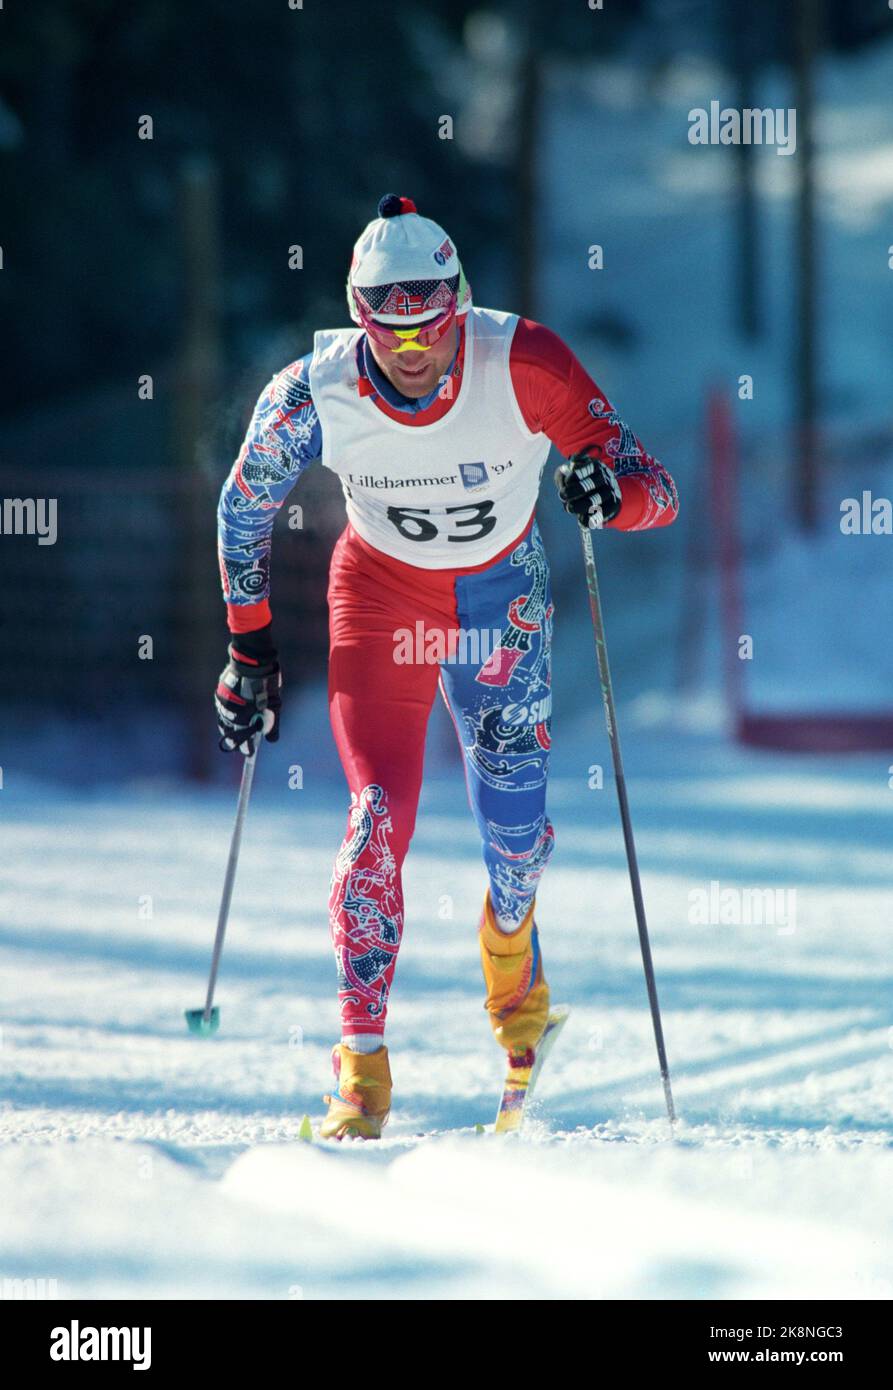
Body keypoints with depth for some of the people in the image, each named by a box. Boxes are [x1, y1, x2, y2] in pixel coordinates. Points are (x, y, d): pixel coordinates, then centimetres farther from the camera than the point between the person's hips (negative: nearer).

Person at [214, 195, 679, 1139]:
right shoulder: (316, 391, -23)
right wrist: (249, 648, 0)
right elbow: (243, 509, -3)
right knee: (379, 813, -18)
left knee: (515, 830, 2)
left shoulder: (522, 366, -27)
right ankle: (362, 1069, -13)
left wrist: (610, 492, -49)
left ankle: (513, 978, 40)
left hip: (501, 599, 0)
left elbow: (656, 492, -26)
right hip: (379, 594, 0)